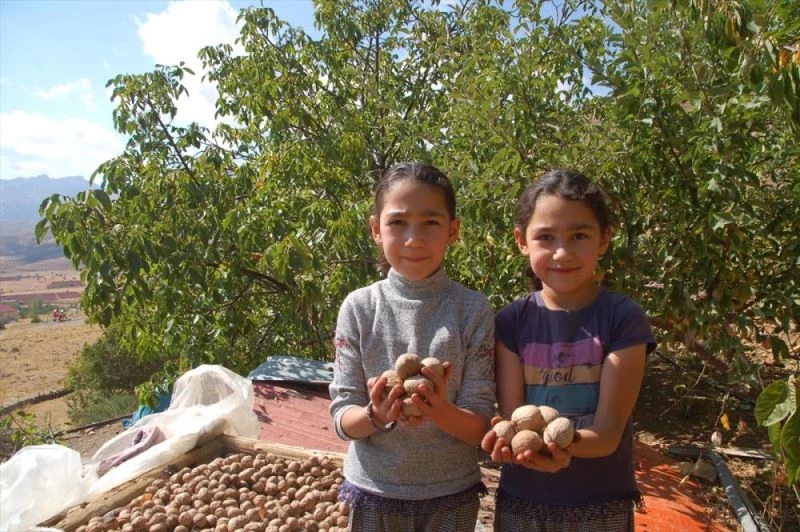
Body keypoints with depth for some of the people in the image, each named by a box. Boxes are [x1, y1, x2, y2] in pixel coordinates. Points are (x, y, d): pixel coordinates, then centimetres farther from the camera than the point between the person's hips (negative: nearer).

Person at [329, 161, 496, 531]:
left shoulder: (473, 310, -11)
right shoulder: (359, 308, -10)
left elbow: (480, 425, -10)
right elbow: (342, 419, -7)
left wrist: (439, 410, -28)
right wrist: (378, 414, -26)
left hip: (452, 493, 0)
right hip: (374, 489, 1)